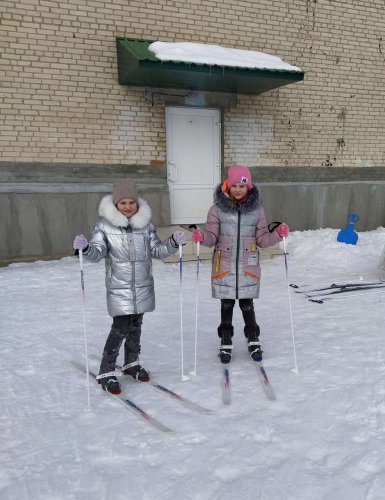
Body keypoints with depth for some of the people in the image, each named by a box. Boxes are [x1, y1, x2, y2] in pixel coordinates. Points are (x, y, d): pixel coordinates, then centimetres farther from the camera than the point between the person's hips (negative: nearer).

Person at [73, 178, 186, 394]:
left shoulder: (146, 223, 3)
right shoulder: (105, 224, -5)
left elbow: (157, 250, 6)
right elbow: (98, 253, -8)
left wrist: (173, 242, -10)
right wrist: (86, 247, -29)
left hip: (143, 286, 4)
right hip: (119, 287, -4)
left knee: (135, 325, 15)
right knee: (121, 327, -7)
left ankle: (132, 363, 35)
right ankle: (106, 372, 9)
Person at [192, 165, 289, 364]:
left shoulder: (257, 209, 2)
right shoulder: (218, 208, -2)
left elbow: (261, 239, 6)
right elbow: (212, 237, 0)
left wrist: (277, 234, -11)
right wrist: (202, 237, -21)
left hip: (248, 267, 0)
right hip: (224, 266, 0)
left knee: (247, 304, 9)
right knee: (226, 305, 10)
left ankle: (253, 340, 30)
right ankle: (225, 342, 28)